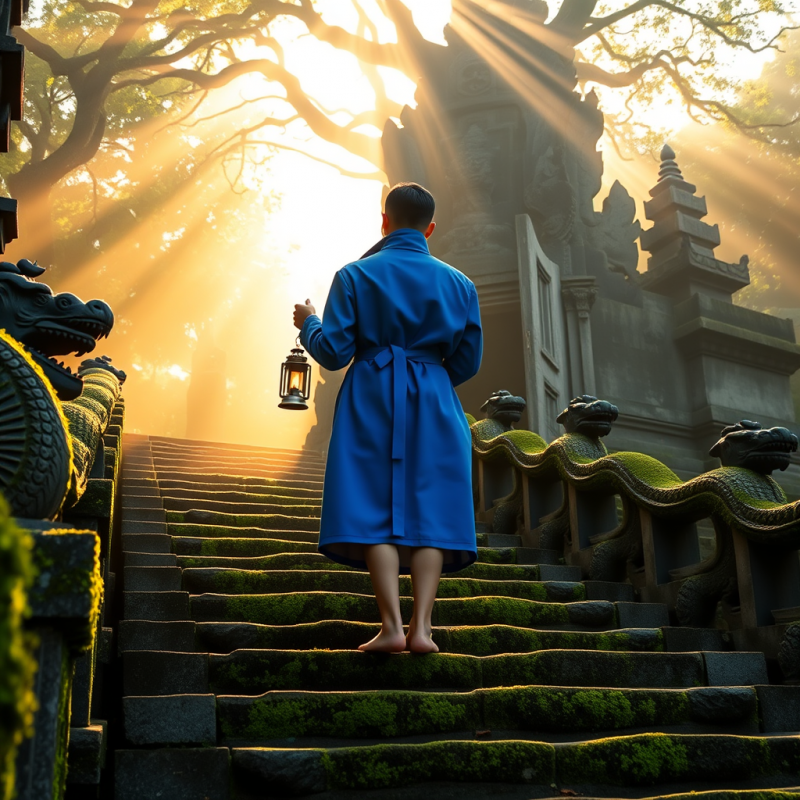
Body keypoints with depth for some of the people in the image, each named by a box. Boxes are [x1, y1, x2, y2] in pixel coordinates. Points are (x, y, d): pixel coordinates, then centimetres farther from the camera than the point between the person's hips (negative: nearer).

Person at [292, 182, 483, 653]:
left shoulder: (355, 275, 1)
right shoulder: (458, 283, 8)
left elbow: (333, 353, -4)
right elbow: (467, 364, 8)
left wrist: (308, 323, 16)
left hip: (371, 403, -1)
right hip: (435, 405, 2)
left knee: (374, 509, -1)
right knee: (430, 509, 2)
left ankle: (392, 626, -9)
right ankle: (422, 627, -5)